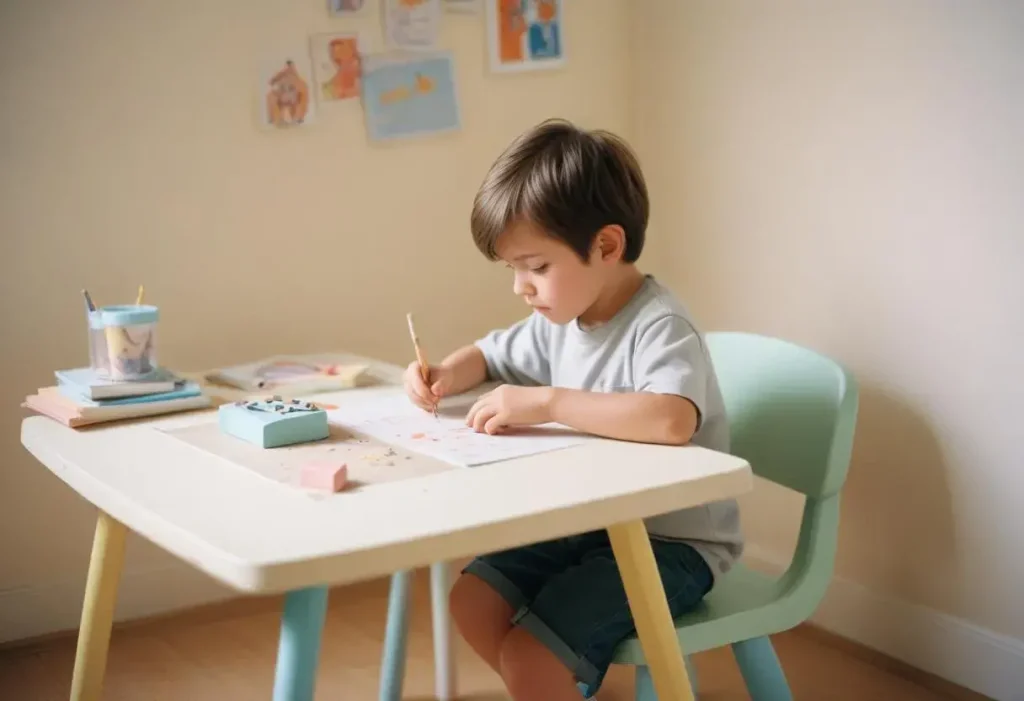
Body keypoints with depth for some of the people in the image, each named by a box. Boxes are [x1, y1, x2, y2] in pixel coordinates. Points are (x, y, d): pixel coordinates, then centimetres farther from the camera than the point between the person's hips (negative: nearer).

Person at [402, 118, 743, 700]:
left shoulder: (660, 327, -23)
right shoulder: (559, 321, 3)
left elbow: (671, 419, -44)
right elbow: (489, 356, 22)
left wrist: (548, 401, -38)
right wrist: (447, 377, -1)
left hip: (672, 541, -9)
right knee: (473, 601, 3)